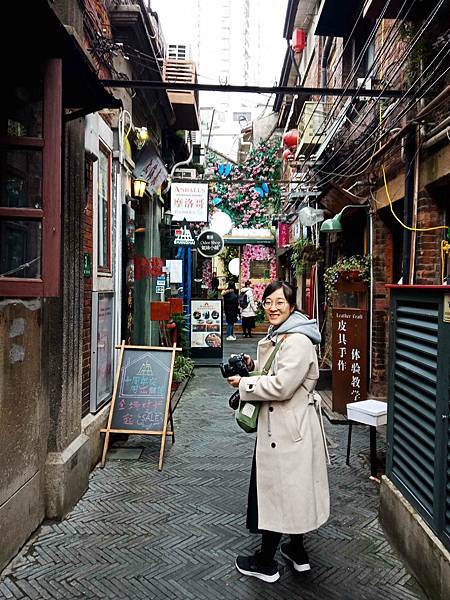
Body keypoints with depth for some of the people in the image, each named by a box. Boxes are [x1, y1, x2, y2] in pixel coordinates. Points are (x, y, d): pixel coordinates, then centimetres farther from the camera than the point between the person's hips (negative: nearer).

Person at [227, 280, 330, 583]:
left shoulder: (298, 341, -21)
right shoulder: (277, 336, 11)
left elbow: (282, 386, -27)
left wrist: (244, 383, -16)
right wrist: (254, 366, 3)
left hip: (289, 428, -10)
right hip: (280, 424, 10)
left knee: (276, 488, 4)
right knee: (290, 489, 20)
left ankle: (266, 562, 21)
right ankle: (297, 551, 37)